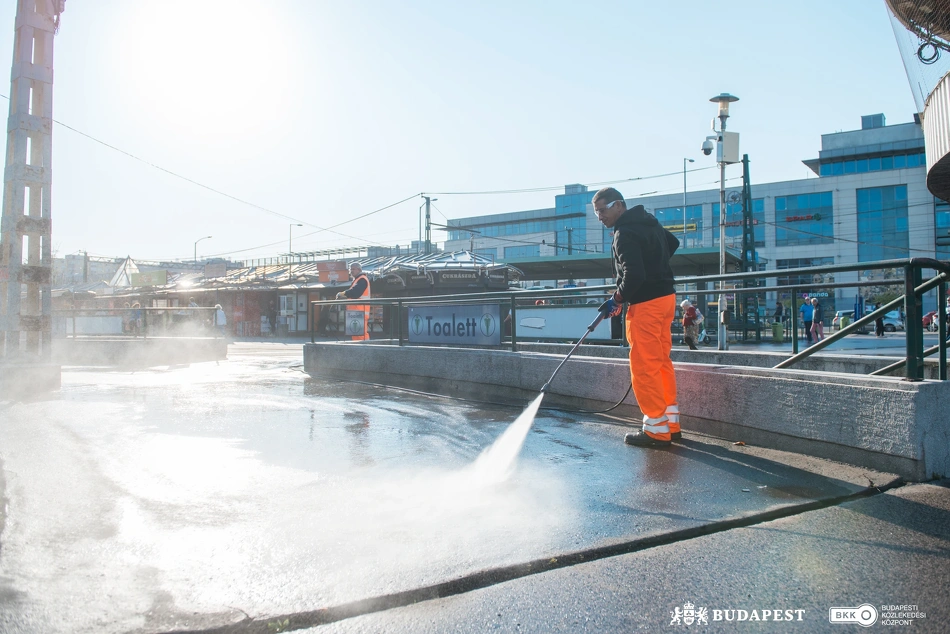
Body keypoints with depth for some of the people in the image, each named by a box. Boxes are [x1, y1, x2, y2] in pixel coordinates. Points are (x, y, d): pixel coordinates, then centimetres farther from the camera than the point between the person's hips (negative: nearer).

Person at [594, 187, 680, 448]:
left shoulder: (625, 233, -17)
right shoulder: (648, 222, 13)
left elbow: (634, 275, -25)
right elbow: (673, 243, 29)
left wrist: (617, 300, -11)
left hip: (645, 303, -10)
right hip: (665, 297, 10)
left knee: (644, 366, -4)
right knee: (661, 361, 14)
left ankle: (657, 430, 0)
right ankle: (671, 424, 20)